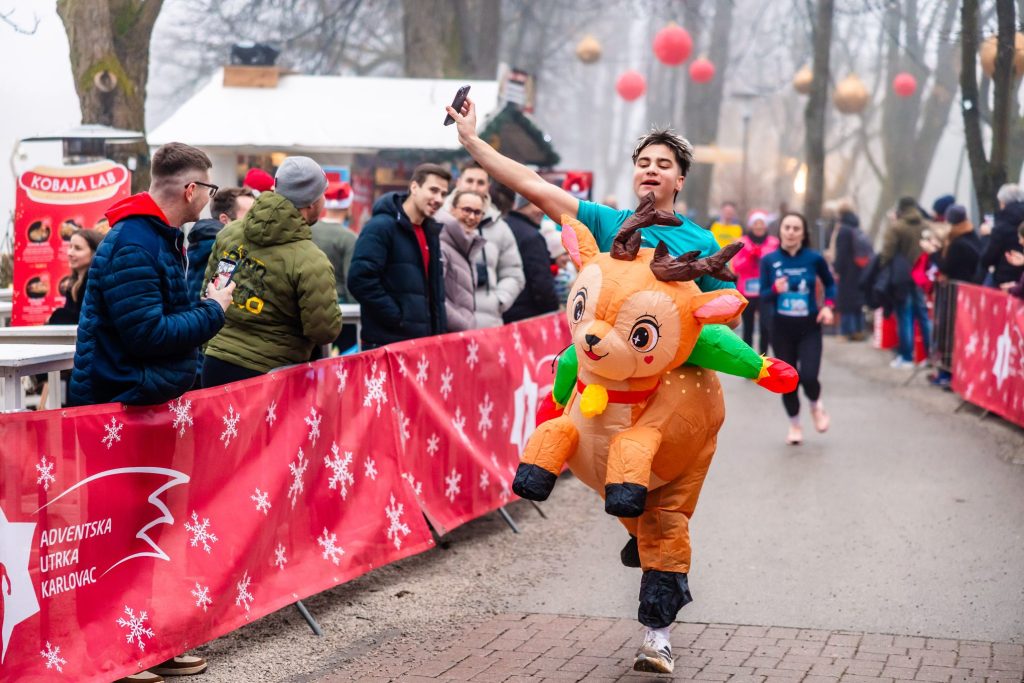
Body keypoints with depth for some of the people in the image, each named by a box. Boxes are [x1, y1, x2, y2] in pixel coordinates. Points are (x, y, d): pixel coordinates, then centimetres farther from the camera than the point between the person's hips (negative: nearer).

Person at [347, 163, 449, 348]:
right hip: (386, 343, -8)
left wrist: (440, 331, 12)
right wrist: (397, 317, -17)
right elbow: (360, 280, -20)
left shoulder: (430, 232, 16)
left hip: (423, 341, 8)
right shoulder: (381, 227, -11)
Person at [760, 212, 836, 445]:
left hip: (809, 327, -1)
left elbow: (830, 283, 12)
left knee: (808, 377, -15)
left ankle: (816, 406, 20)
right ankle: (794, 425, 30)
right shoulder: (769, 260, -6)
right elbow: (763, 296, -4)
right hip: (781, 328, 1)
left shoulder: (814, 258, -6)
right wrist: (775, 289, -25)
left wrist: (828, 306, -4)